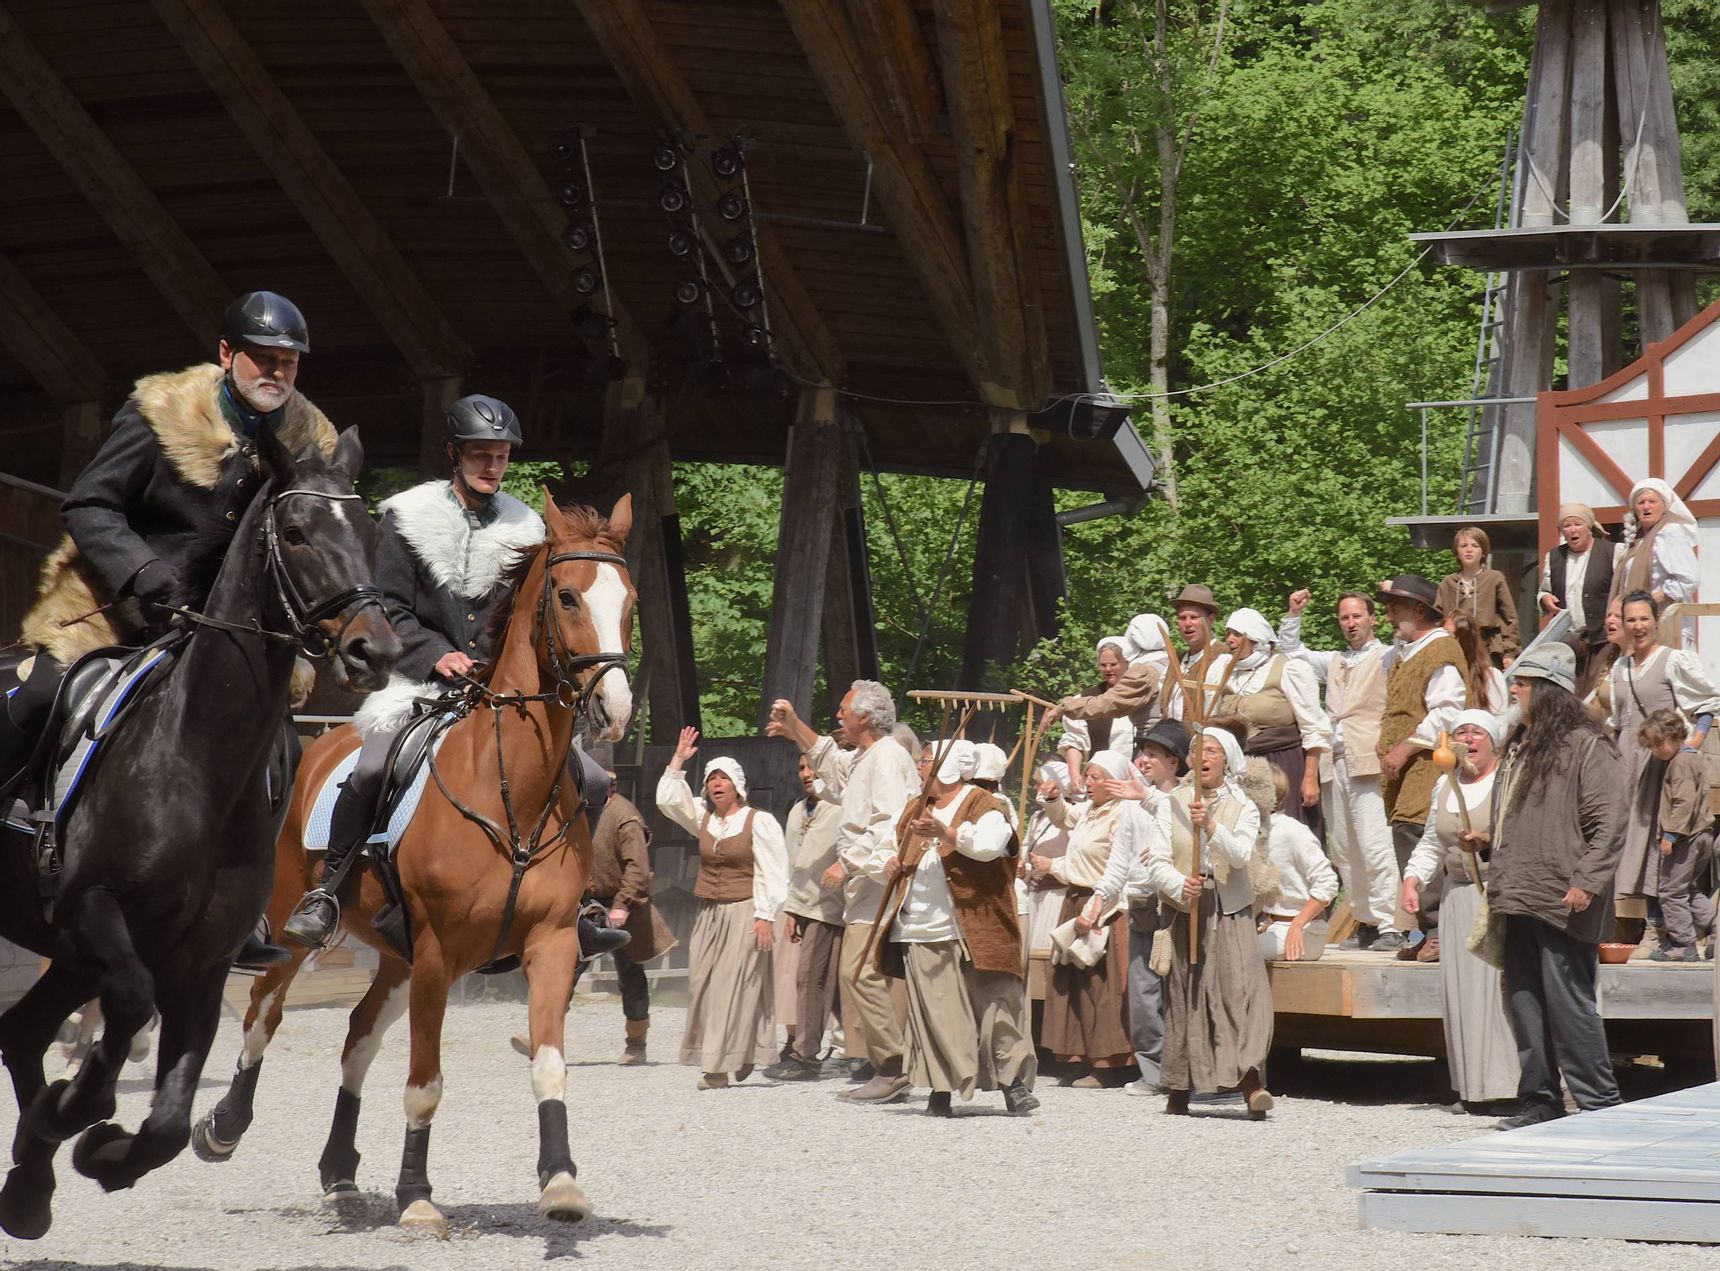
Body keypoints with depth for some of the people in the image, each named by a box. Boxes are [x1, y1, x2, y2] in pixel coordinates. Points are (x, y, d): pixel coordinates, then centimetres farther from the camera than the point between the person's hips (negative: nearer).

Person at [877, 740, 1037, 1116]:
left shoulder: (986, 807, -3)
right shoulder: (916, 810, 18)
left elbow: (986, 845, -23)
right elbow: (896, 848, 31)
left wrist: (945, 832, -36)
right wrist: (891, 863, 7)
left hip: (971, 928, -5)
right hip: (921, 931, 6)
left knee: (992, 1002, -5)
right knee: (933, 1011, 1)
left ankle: (1014, 1082, 3)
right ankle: (940, 1090, 3)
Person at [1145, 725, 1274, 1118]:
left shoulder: (1243, 808, 5)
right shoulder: (1173, 804, 8)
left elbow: (1241, 854, -13)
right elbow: (1156, 860, -2)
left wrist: (1211, 827, -29)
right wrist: (1179, 885, -21)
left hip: (1231, 912, -1)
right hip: (1185, 910, 1)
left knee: (1242, 987, -17)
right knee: (1182, 996, 2)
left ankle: (1250, 1079, -28)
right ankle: (1178, 1089, 9)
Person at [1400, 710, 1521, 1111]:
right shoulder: (1445, 786, 18)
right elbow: (1432, 842, 24)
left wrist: (1488, 841, -27)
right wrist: (1413, 878, 10)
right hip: (1458, 895, 6)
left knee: (1500, 983, -12)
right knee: (1460, 987, 2)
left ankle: (1507, 1084, -11)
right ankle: (1474, 1089, 6)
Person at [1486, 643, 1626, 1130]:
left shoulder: (1587, 745, -9)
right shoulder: (1521, 747, 20)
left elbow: (1609, 822, -14)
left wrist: (1587, 882, -21)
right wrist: (1489, 841, 16)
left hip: (1561, 904, -9)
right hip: (1520, 899, 9)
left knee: (1567, 1001, -7)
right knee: (1524, 1000, 9)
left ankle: (1599, 1103, 0)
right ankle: (1539, 1099, 16)